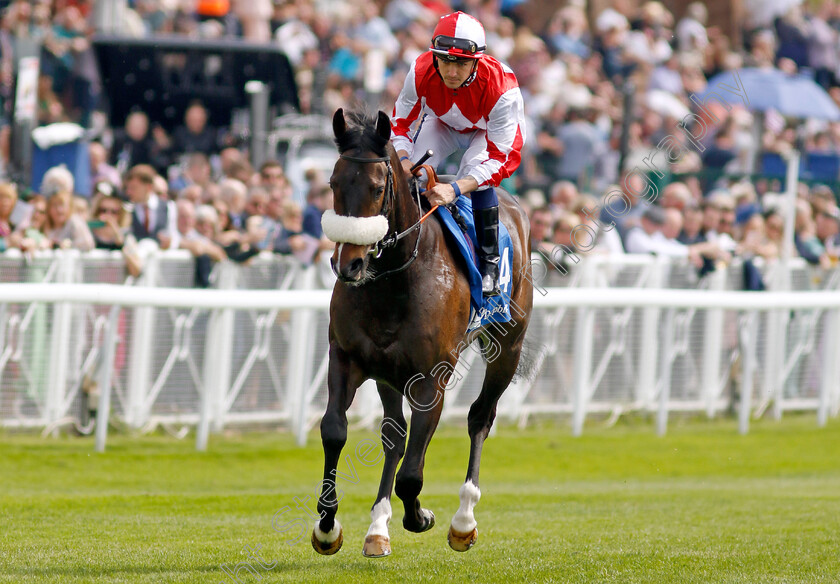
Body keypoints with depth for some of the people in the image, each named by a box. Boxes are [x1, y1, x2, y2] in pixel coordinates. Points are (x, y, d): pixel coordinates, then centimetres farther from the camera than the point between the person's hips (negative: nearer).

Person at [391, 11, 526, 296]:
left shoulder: (501, 88, -42)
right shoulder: (421, 73, -33)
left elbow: (504, 157, -41)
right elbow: (400, 122, -16)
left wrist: (456, 189, -54)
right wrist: (404, 159, -39)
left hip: (490, 131, -3)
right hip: (443, 124, 3)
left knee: (476, 172, -32)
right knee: (411, 173, -21)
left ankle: (489, 262, -18)